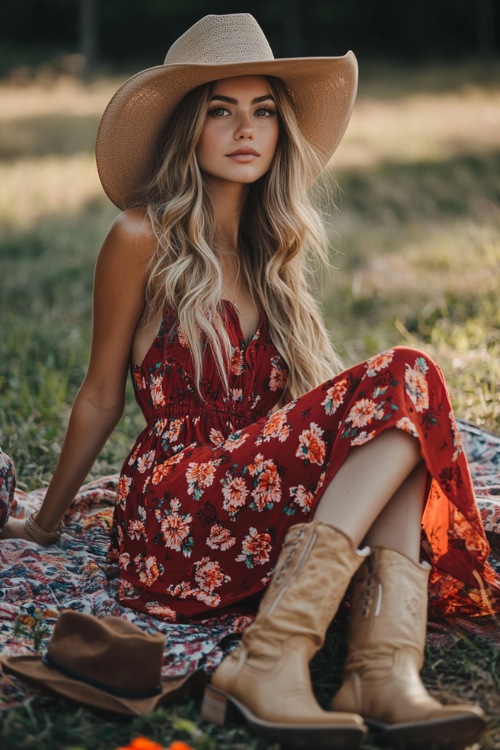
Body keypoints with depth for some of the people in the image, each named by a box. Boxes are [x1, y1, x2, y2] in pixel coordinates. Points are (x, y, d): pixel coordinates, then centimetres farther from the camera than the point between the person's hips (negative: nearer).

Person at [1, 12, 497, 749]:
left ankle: (386, 674, -38)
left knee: (395, 415, -23)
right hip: (173, 513, -6)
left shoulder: (267, 252, 18)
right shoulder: (144, 237, -1)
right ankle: (270, 662, -34)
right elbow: (102, 396, 6)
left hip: (260, 501, 6)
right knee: (403, 384, -24)